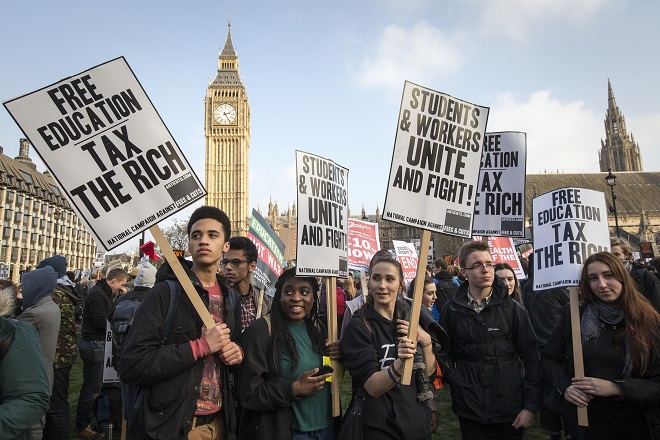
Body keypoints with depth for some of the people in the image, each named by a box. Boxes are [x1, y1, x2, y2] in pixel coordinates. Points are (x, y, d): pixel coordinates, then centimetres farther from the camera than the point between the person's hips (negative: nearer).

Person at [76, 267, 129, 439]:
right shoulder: (97, 294, -19)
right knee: (92, 387, -1)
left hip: (98, 344, 10)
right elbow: (101, 322, -24)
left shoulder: (106, 294, 12)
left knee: (93, 385, 20)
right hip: (94, 345, -10)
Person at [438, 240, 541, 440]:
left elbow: (531, 358, -2)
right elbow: (446, 354, 7)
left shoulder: (512, 309, -4)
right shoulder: (451, 311, -2)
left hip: (510, 408, 0)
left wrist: (531, 405, -5)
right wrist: (455, 382, -3)